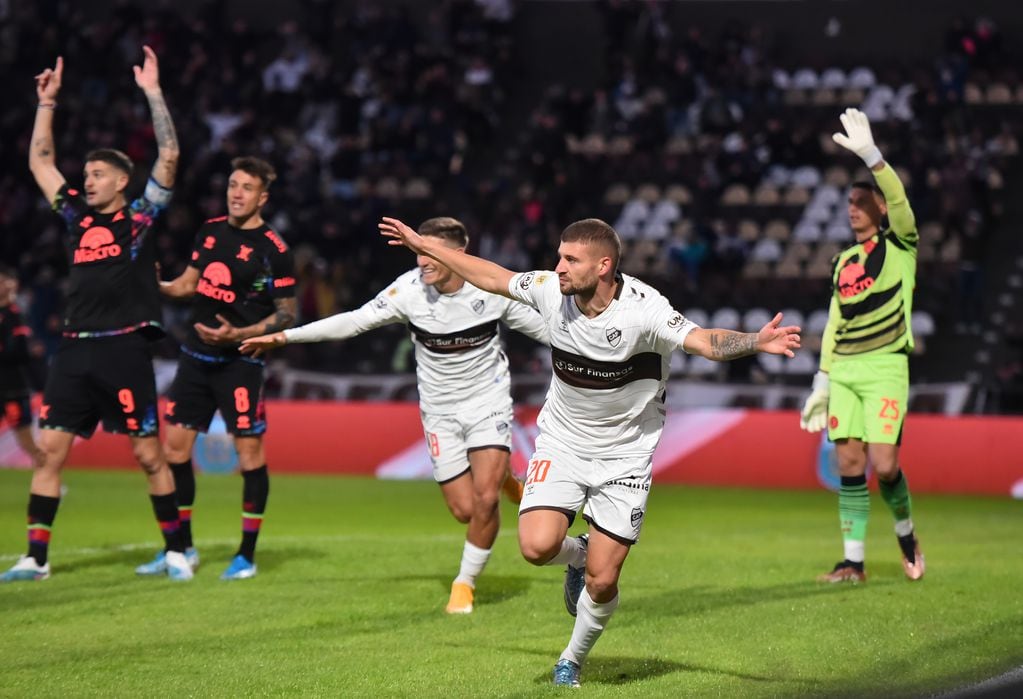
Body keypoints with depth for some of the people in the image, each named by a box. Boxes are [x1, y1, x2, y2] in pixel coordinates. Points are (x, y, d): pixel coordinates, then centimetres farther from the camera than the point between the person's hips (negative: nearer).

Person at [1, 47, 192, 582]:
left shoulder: (141, 218, 3)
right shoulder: (76, 216, 15)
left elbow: (169, 155, -4)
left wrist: (153, 92, -4)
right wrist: (47, 103, 20)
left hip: (124, 351, -5)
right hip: (74, 351, 5)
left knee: (148, 454, -1)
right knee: (50, 450, -1)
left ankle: (176, 550, 10)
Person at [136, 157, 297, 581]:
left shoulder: (273, 250, -10)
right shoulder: (210, 231, 9)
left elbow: (287, 314, -8)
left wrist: (239, 334, -19)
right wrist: (157, 286, 1)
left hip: (239, 361, -6)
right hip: (195, 355, 6)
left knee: (249, 451, -5)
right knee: (175, 445, 6)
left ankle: (247, 556, 4)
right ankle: (182, 547, 17)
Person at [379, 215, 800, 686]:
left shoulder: (642, 309, -24)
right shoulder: (551, 290, -11)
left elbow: (706, 342, -35)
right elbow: (493, 278, 7)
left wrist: (756, 342, -55)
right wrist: (425, 246, 14)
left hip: (624, 456, -3)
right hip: (562, 443, 3)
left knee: (602, 582, -5)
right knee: (537, 546, -21)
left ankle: (573, 661, 26)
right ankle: (578, 555, 18)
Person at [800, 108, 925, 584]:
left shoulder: (900, 245, 1)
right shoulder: (845, 260, 17)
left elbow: (898, 198, -19)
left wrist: (869, 154, -29)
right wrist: (822, 382, 15)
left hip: (885, 367, -5)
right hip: (844, 371, 5)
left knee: (883, 465, -12)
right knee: (849, 463, 0)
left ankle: (906, 533, 15)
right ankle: (853, 563, 3)